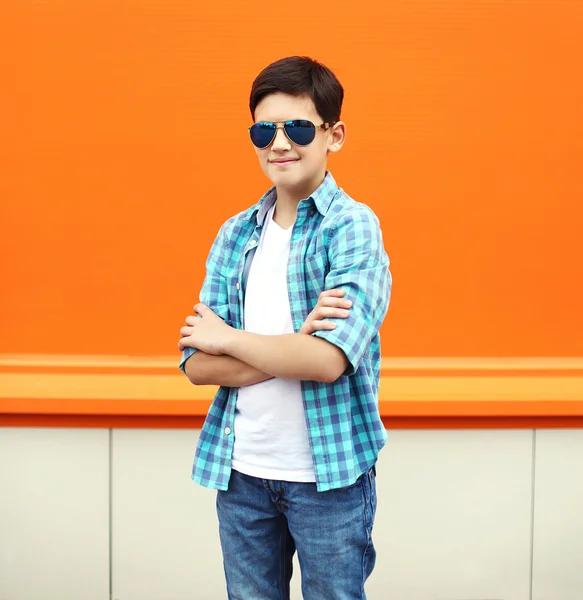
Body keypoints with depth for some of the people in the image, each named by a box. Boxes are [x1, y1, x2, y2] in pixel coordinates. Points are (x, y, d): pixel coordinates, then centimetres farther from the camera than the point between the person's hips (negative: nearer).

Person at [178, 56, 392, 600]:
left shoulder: (353, 227, -10)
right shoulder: (235, 235, 4)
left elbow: (329, 360, -23)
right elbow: (197, 366, -3)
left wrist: (225, 337, -11)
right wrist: (296, 348, -18)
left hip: (329, 475, -4)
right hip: (242, 472, 5)